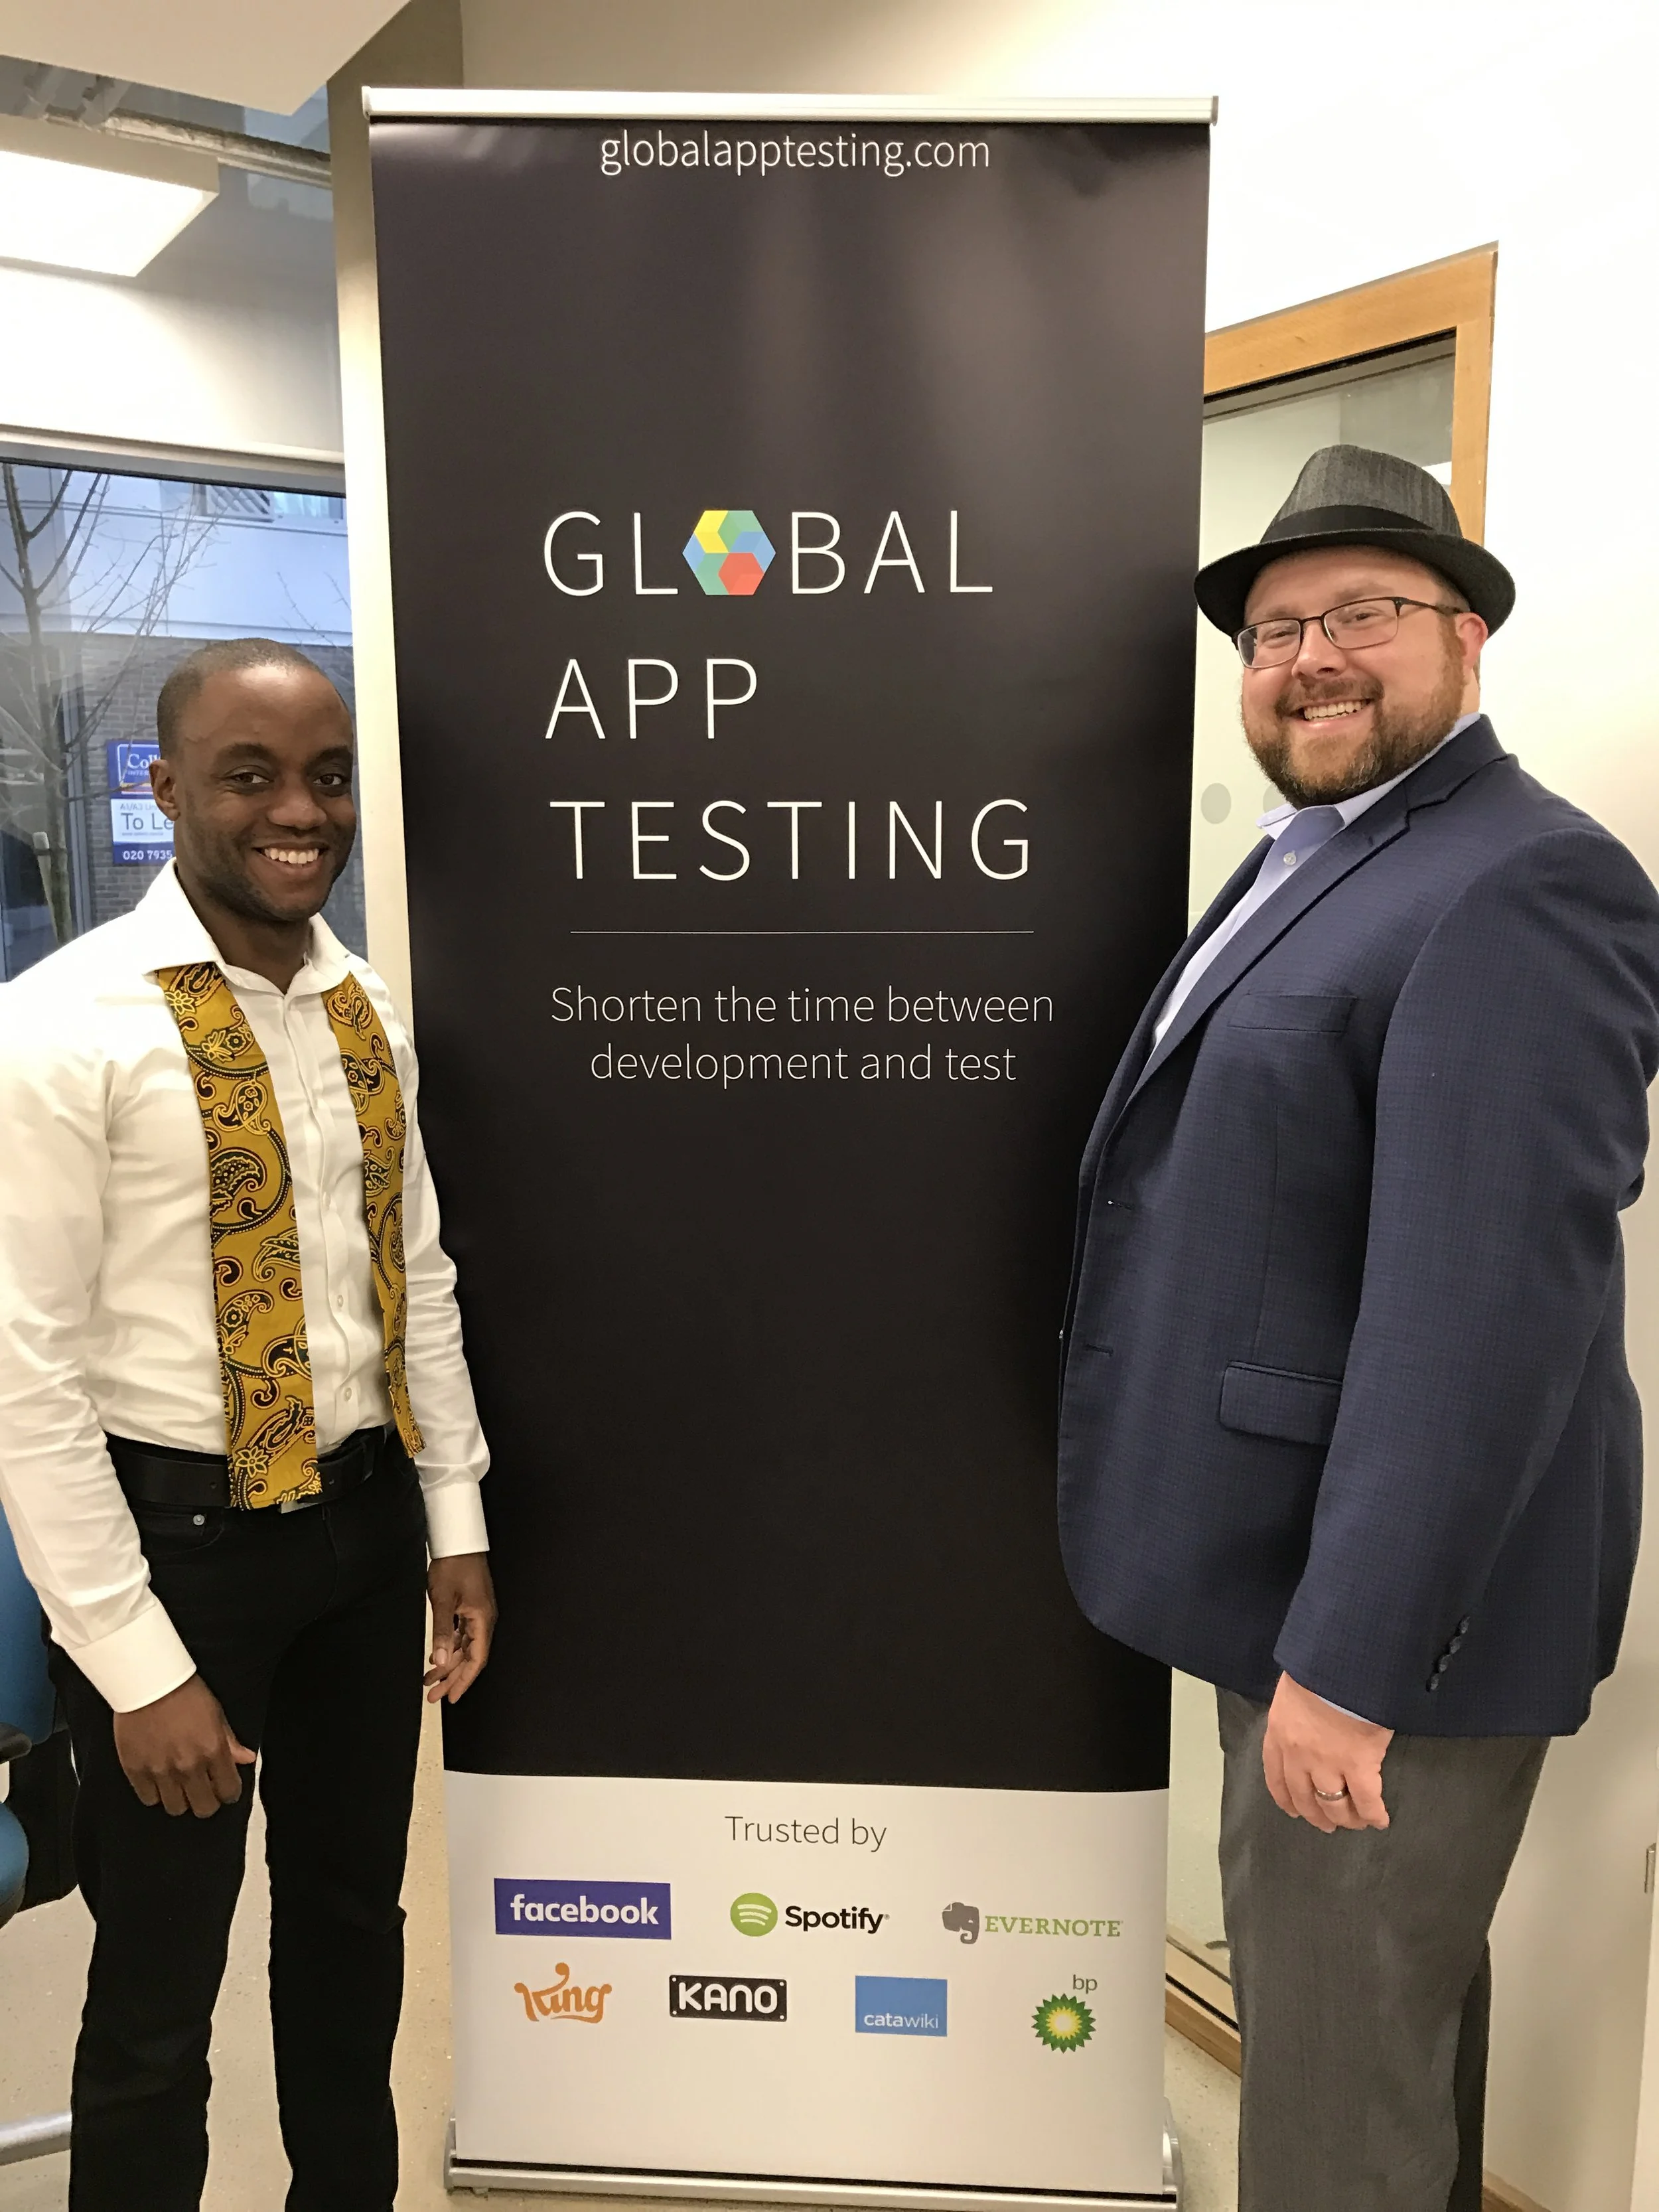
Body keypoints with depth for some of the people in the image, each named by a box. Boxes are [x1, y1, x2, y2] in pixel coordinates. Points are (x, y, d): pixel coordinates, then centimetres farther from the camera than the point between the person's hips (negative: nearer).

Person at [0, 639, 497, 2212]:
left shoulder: (364, 1010, 4)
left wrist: (455, 1523, 8)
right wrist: (137, 1665, -15)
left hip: (365, 1519, 6)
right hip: (178, 1536, -6)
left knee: (352, 1918, 23)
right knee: (157, 1982, 13)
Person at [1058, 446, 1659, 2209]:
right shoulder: (1305, 860, 12)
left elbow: (1482, 1305, -26)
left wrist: (1349, 1662, -24)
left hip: (1390, 1598, -9)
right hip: (1297, 1560, 9)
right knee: (1396, 1988, 26)